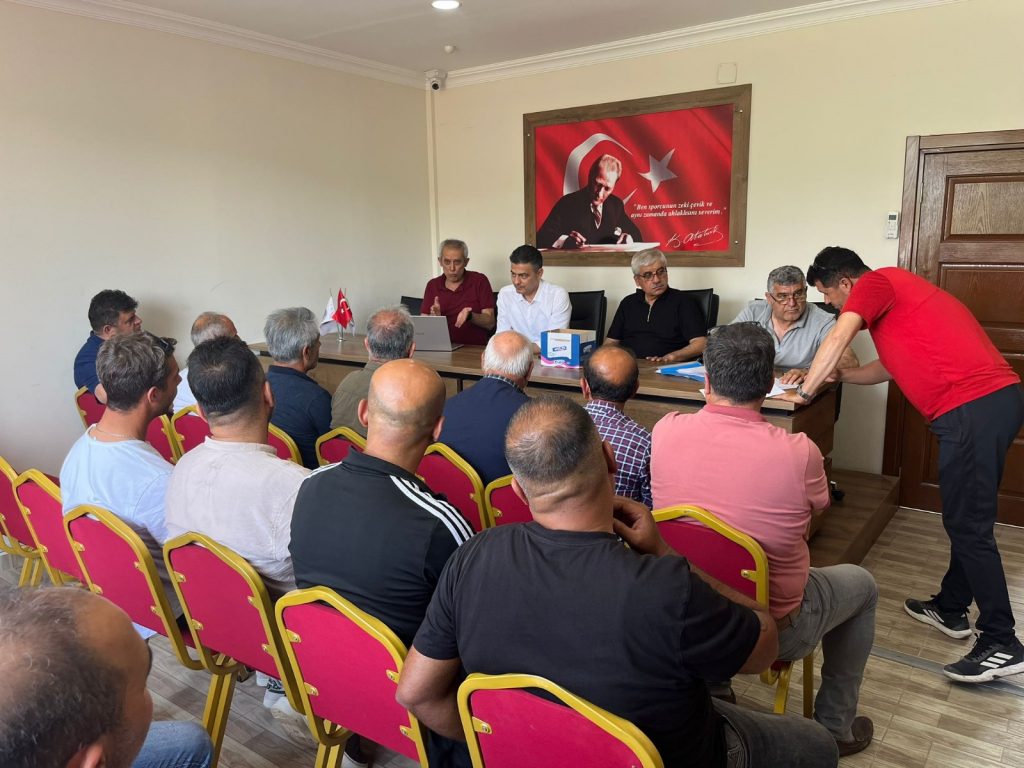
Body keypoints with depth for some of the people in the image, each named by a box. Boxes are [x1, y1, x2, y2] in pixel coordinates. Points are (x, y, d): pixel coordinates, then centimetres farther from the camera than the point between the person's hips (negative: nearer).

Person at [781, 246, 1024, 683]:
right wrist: (838, 376, 25)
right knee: (966, 517, 18)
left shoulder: (874, 283, -3)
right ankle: (950, 608, 31)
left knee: (968, 525, -4)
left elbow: (836, 341, -16)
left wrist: (805, 392, -6)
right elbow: (893, 366, 31)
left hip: (972, 407, -10)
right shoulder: (894, 288, 26)